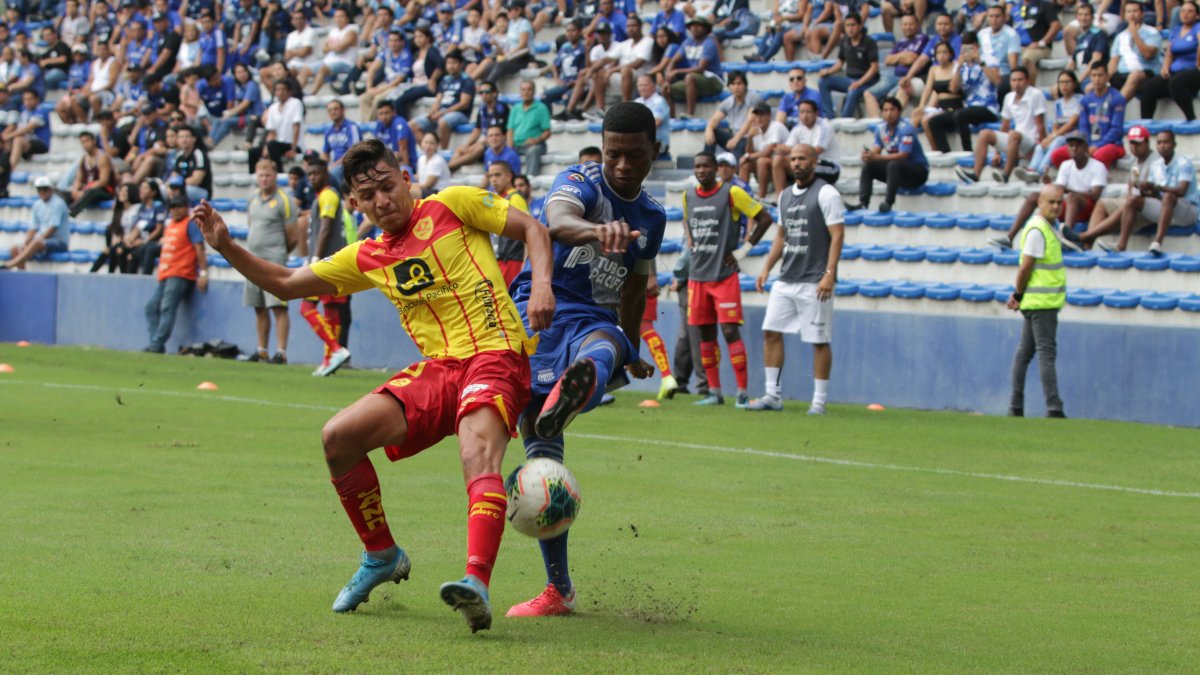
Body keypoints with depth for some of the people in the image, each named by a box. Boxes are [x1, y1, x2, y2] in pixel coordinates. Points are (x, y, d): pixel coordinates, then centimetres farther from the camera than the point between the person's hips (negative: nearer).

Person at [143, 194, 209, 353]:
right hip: (165, 275, 10)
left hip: (180, 276, -10)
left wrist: (203, 273, -19)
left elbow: (199, 248, -11)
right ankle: (155, 343, 3)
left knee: (167, 308, -17)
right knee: (151, 306, 4)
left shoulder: (190, 224, -4)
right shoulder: (170, 224, 22)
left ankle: (157, 344, -22)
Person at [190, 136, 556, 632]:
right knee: (338, 437, -7)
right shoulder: (368, 258, 17)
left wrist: (541, 285, -12)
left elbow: (532, 228, 6)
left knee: (478, 456, -33)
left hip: (495, 355, -6)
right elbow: (286, 284, 23)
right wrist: (227, 247, 12)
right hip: (436, 369, 6)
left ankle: (477, 585, -52)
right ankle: (382, 556, 12)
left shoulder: (453, 206, 3)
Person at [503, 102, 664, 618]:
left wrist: (632, 354, 42)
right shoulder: (580, 183, -6)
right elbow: (558, 221, -32)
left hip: (595, 320, 2)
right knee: (542, 458, -6)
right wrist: (596, 230, -55)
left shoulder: (652, 217, 13)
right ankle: (557, 589, 4)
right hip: (538, 315, -2)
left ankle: (574, 392, -79)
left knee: (603, 346, -39)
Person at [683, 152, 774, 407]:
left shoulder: (732, 193, -7)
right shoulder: (688, 196, 10)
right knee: (706, 334, 7)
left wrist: (744, 248, -6)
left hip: (725, 275, -6)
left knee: (730, 331, -12)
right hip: (697, 275, 6)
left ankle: (742, 392, -10)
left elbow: (764, 218, -4)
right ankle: (714, 392, 14)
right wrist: (689, 242, 14)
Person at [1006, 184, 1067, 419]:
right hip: (1042, 302, -10)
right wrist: (1019, 295, -6)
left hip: (1039, 302, 10)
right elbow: (1025, 268, -17)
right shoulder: (1037, 230, -16)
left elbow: (1025, 268, 18)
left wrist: (1018, 294, 10)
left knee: (1025, 353, 10)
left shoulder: (1045, 227, 16)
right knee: (1046, 353, -10)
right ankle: (1054, 408, -12)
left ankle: (1015, 408, 14)